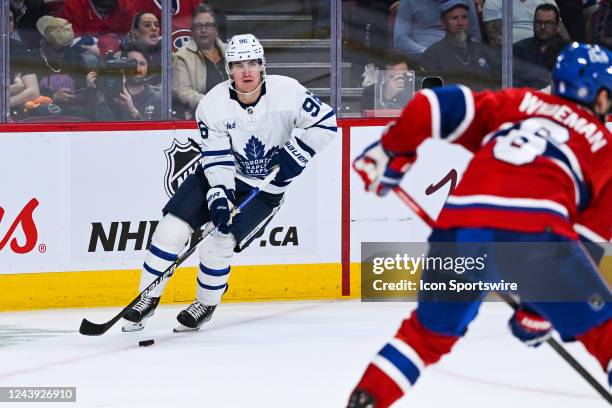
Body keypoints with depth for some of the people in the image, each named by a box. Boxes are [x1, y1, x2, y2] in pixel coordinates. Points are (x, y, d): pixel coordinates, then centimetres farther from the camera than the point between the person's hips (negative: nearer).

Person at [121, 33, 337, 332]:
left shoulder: (287, 92, -19)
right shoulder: (213, 104, -15)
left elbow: (326, 121, -10)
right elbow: (217, 159, -16)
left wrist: (297, 154, -18)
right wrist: (219, 198, -28)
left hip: (263, 191, -2)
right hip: (222, 176, 2)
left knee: (217, 246, -17)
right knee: (172, 228, -12)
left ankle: (207, 304, 11)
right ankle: (148, 299, 4)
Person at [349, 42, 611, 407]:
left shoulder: (516, 103, 29)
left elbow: (438, 105, 15)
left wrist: (392, 152, 28)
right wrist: (540, 312, 25)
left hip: (461, 226, 3)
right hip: (534, 230, -3)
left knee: (430, 331, 26)